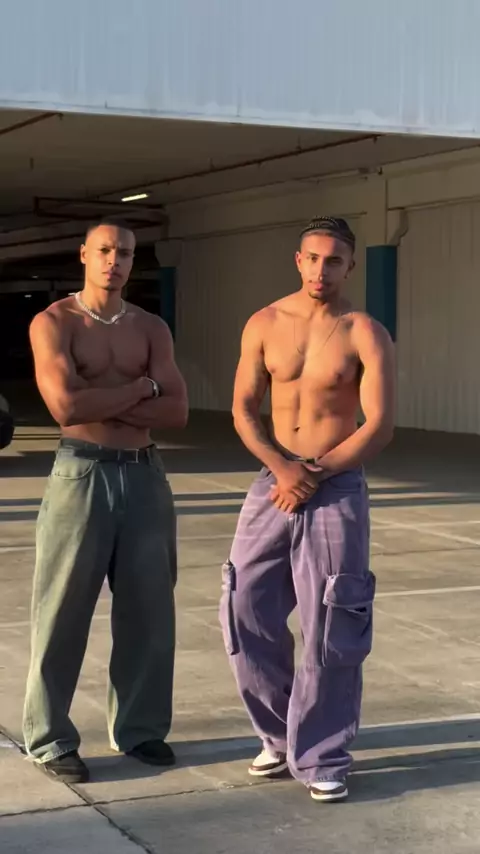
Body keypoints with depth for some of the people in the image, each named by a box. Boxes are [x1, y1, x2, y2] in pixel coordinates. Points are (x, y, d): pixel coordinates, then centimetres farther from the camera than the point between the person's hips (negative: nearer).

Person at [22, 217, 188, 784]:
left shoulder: (151, 328, 10)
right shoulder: (53, 322, -3)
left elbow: (177, 411, -1)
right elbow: (66, 406, -18)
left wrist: (104, 407, -12)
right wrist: (142, 386, -8)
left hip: (145, 477, 4)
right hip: (82, 474, -4)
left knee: (148, 609, 9)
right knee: (64, 611, 2)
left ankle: (138, 727, 24)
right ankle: (49, 739, 13)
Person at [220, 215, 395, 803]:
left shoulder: (366, 335, -5)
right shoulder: (265, 324, 4)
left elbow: (380, 426, -10)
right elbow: (244, 409, 3)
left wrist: (315, 476, -15)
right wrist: (282, 468, -13)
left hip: (337, 490, -3)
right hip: (273, 483, 3)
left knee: (330, 630, -3)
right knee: (248, 614, 3)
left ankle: (321, 758, 9)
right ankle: (279, 735, 22)